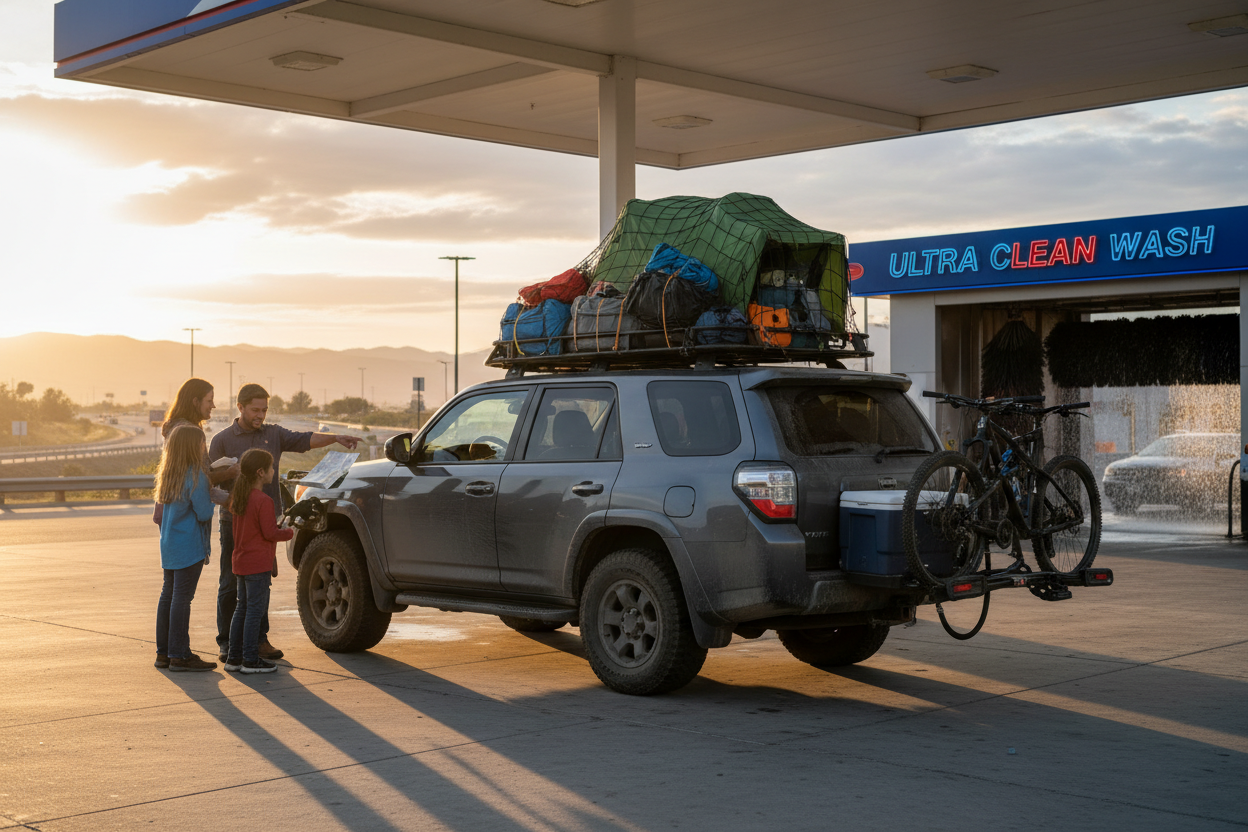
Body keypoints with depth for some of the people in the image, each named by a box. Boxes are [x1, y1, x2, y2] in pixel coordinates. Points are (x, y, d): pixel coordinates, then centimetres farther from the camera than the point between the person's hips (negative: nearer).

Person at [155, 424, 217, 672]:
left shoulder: (170, 474, 11)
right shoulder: (195, 475, -15)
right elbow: (203, 514, -18)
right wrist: (212, 501, 3)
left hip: (169, 546, 9)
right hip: (189, 547, -9)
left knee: (168, 595, 12)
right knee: (182, 598, -7)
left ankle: (163, 652, 18)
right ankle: (179, 656, -5)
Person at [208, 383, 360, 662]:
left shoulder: (273, 434, 11)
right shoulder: (222, 439, 2)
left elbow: (305, 440, -2)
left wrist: (335, 438, -17)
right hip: (234, 522, -3)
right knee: (230, 585, 0)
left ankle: (259, 639, 14)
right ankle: (225, 642, 9)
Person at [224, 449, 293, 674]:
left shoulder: (238, 496, 9)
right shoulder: (263, 500, -18)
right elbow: (270, 533, -19)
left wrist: (278, 527, 19)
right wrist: (288, 532, 1)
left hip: (240, 562, 9)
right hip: (258, 564, -9)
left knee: (242, 608, 15)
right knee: (255, 610, -3)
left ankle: (234, 657, 18)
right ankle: (251, 660, 0)